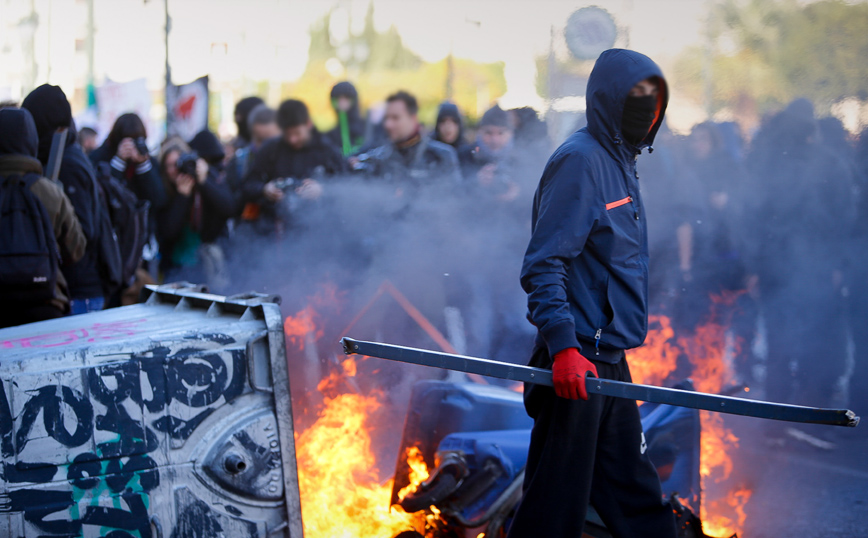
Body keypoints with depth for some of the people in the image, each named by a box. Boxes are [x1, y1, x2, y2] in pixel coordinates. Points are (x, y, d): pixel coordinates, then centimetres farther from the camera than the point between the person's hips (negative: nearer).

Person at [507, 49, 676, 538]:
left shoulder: (621, 163, 17)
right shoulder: (580, 160, -12)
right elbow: (543, 265, -18)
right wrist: (563, 347, -27)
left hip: (611, 363, 9)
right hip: (577, 366, -9)